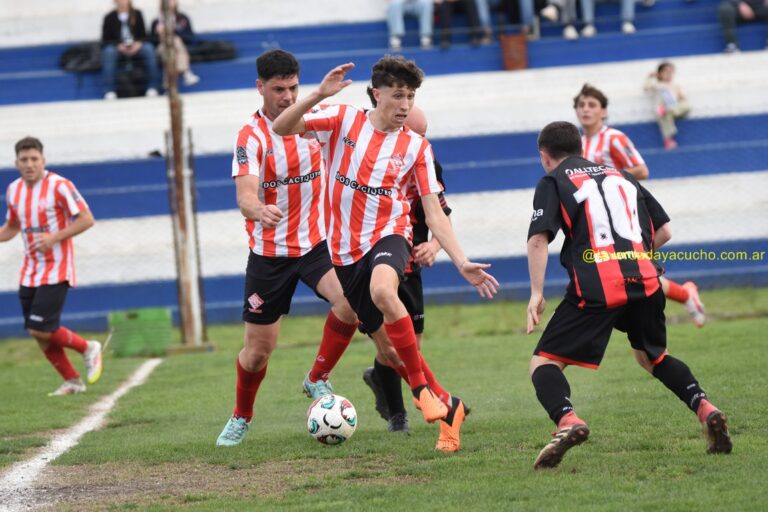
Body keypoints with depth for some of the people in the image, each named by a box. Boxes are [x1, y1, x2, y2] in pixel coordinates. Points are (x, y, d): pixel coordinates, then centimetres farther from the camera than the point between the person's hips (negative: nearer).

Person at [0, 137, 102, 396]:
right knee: (37, 333, 4)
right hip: (30, 272, 7)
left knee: (41, 329, -14)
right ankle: (72, 381, 18)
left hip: (55, 270, -7)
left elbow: (86, 219, -13)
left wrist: (54, 238, -22)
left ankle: (88, 349, 10)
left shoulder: (59, 186, -13)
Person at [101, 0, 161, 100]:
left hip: (135, 47, 1)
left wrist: (138, 44, -18)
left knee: (149, 48, -30)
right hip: (117, 48, -1)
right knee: (109, 51, -36)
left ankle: (153, 87, -28)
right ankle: (109, 90, -38)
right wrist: (118, 46, -21)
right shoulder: (109, 18, -1)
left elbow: (143, 36, 6)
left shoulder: (137, 14, 5)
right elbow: (105, 41, -2)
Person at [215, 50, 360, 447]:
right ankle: (241, 418, 29)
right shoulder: (252, 136, -14)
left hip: (315, 243, 3)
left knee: (349, 301, -26)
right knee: (258, 349, 2)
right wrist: (260, 212, -48)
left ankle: (317, 380, -4)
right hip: (269, 252, -3)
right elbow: (246, 196, -29)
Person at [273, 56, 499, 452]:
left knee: (382, 290, -38)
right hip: (344, 251, 3)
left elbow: (434, 214, 1)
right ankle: (445, 405, 23)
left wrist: (462, 264, -8)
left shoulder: (416, 147, 1)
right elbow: (282, 127, -7)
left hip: (388, 236, -3)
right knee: (389, 342, 5)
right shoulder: (344, 120, 1)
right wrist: (320, 95, -21)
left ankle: (422, 388, -25)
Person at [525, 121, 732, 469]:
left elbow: (538, 238, -4)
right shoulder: (621, 177, 26)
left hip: (596, 287, -5)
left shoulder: (552, 182, 11)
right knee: (653, 358, 27)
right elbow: (664, 231, 23)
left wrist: (536, 293, -4)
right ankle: (705, 409, 5)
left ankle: (566, 420, -29)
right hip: (645, 280, 5)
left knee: (544, 362, 0)